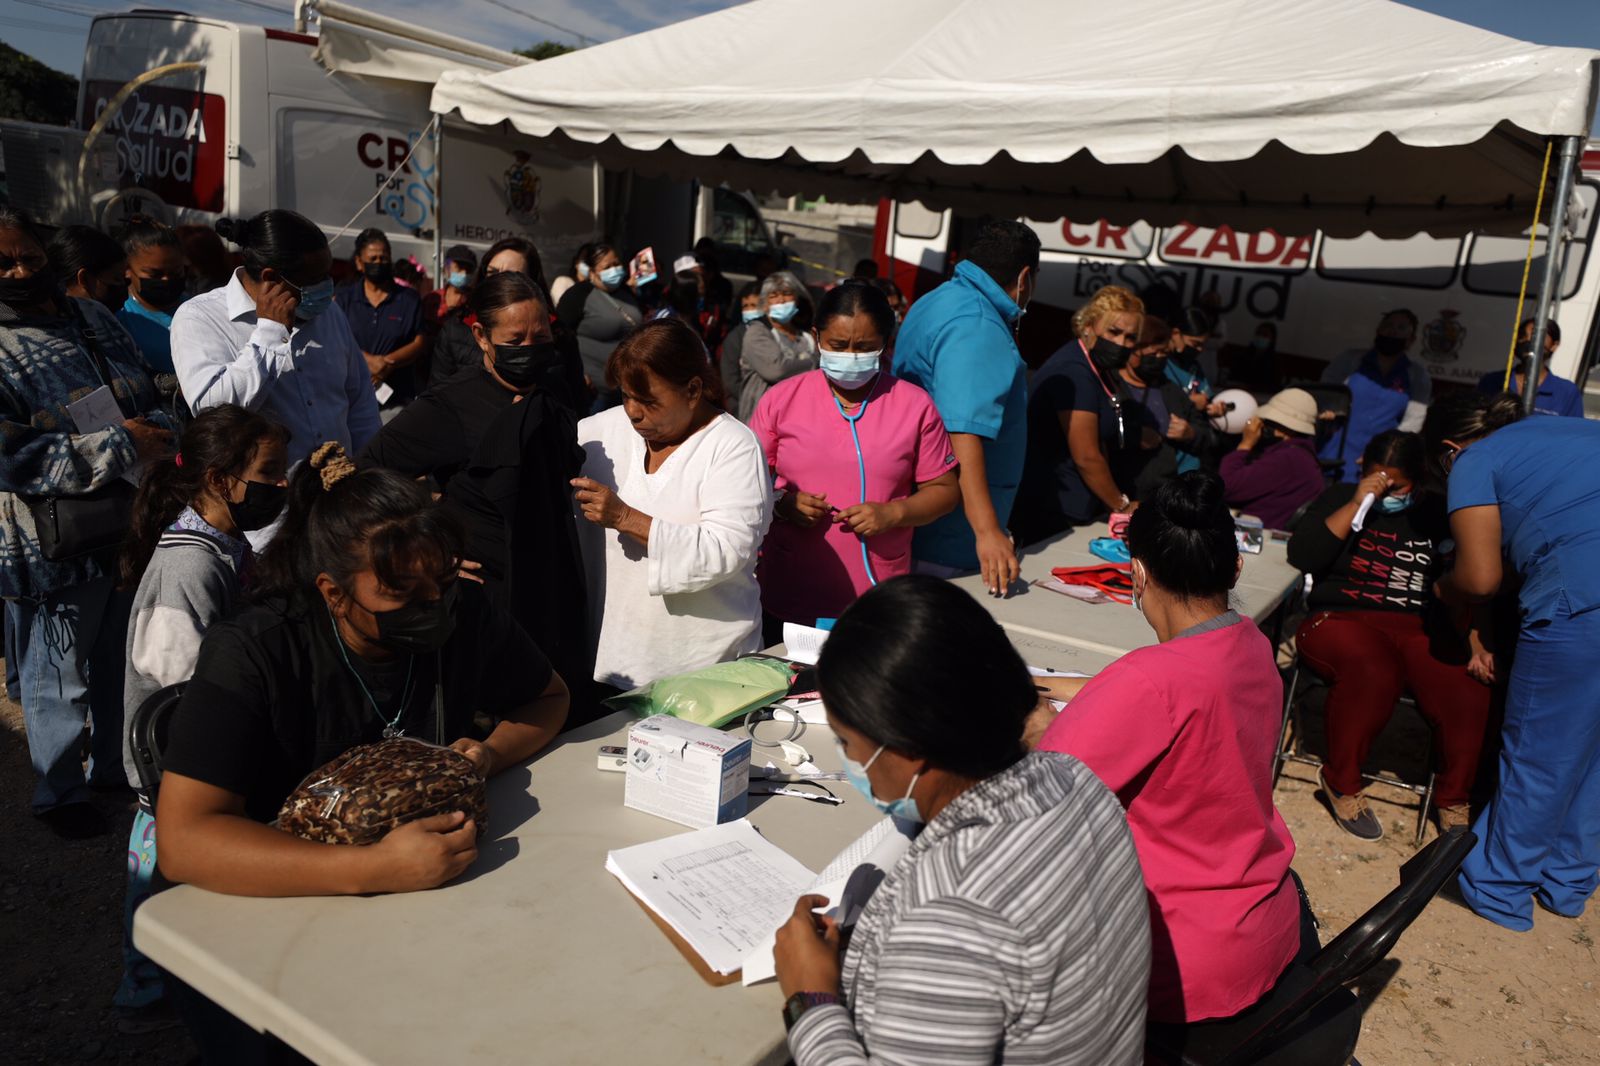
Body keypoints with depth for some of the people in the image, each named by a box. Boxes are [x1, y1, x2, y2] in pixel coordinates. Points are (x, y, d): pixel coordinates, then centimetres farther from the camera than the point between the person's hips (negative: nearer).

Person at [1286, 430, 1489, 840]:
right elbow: (1302, 556, -7)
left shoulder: (1438, 514, 13)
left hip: (1419, 628, 2)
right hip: (1341, 618, -2)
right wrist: (1356, 504, -9)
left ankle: (1453, 800, -1)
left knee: (1468, 688, -26)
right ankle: (1342, 783, -12)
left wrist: (1476, 644, -11)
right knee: (1373, 671, -35)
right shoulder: (1340, 498, 10)